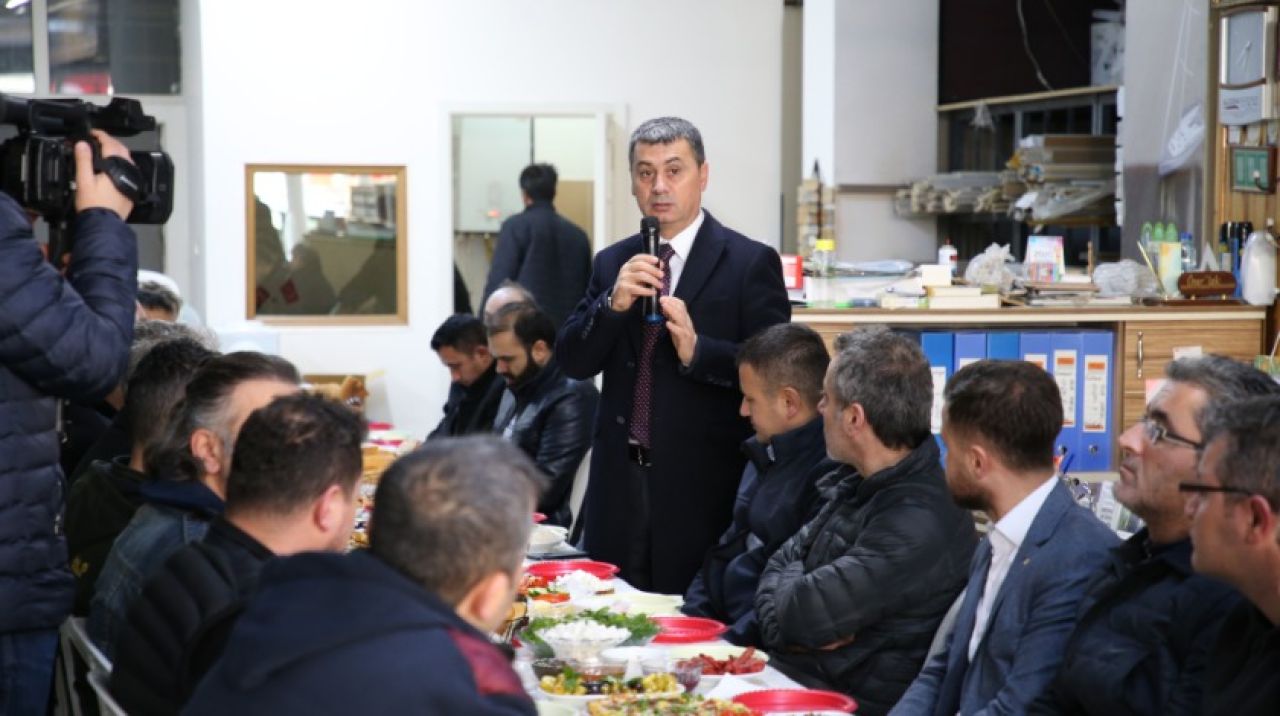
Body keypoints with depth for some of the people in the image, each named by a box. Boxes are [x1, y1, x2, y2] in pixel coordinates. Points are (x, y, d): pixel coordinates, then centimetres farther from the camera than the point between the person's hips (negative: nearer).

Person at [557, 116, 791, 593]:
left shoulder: (751, 262, -3)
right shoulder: (612, 263, 11)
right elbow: (572, 363, 5)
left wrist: (697, 351, -23)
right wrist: (613, 303, -12)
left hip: (703, 487, -4)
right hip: (620, 486, 4)